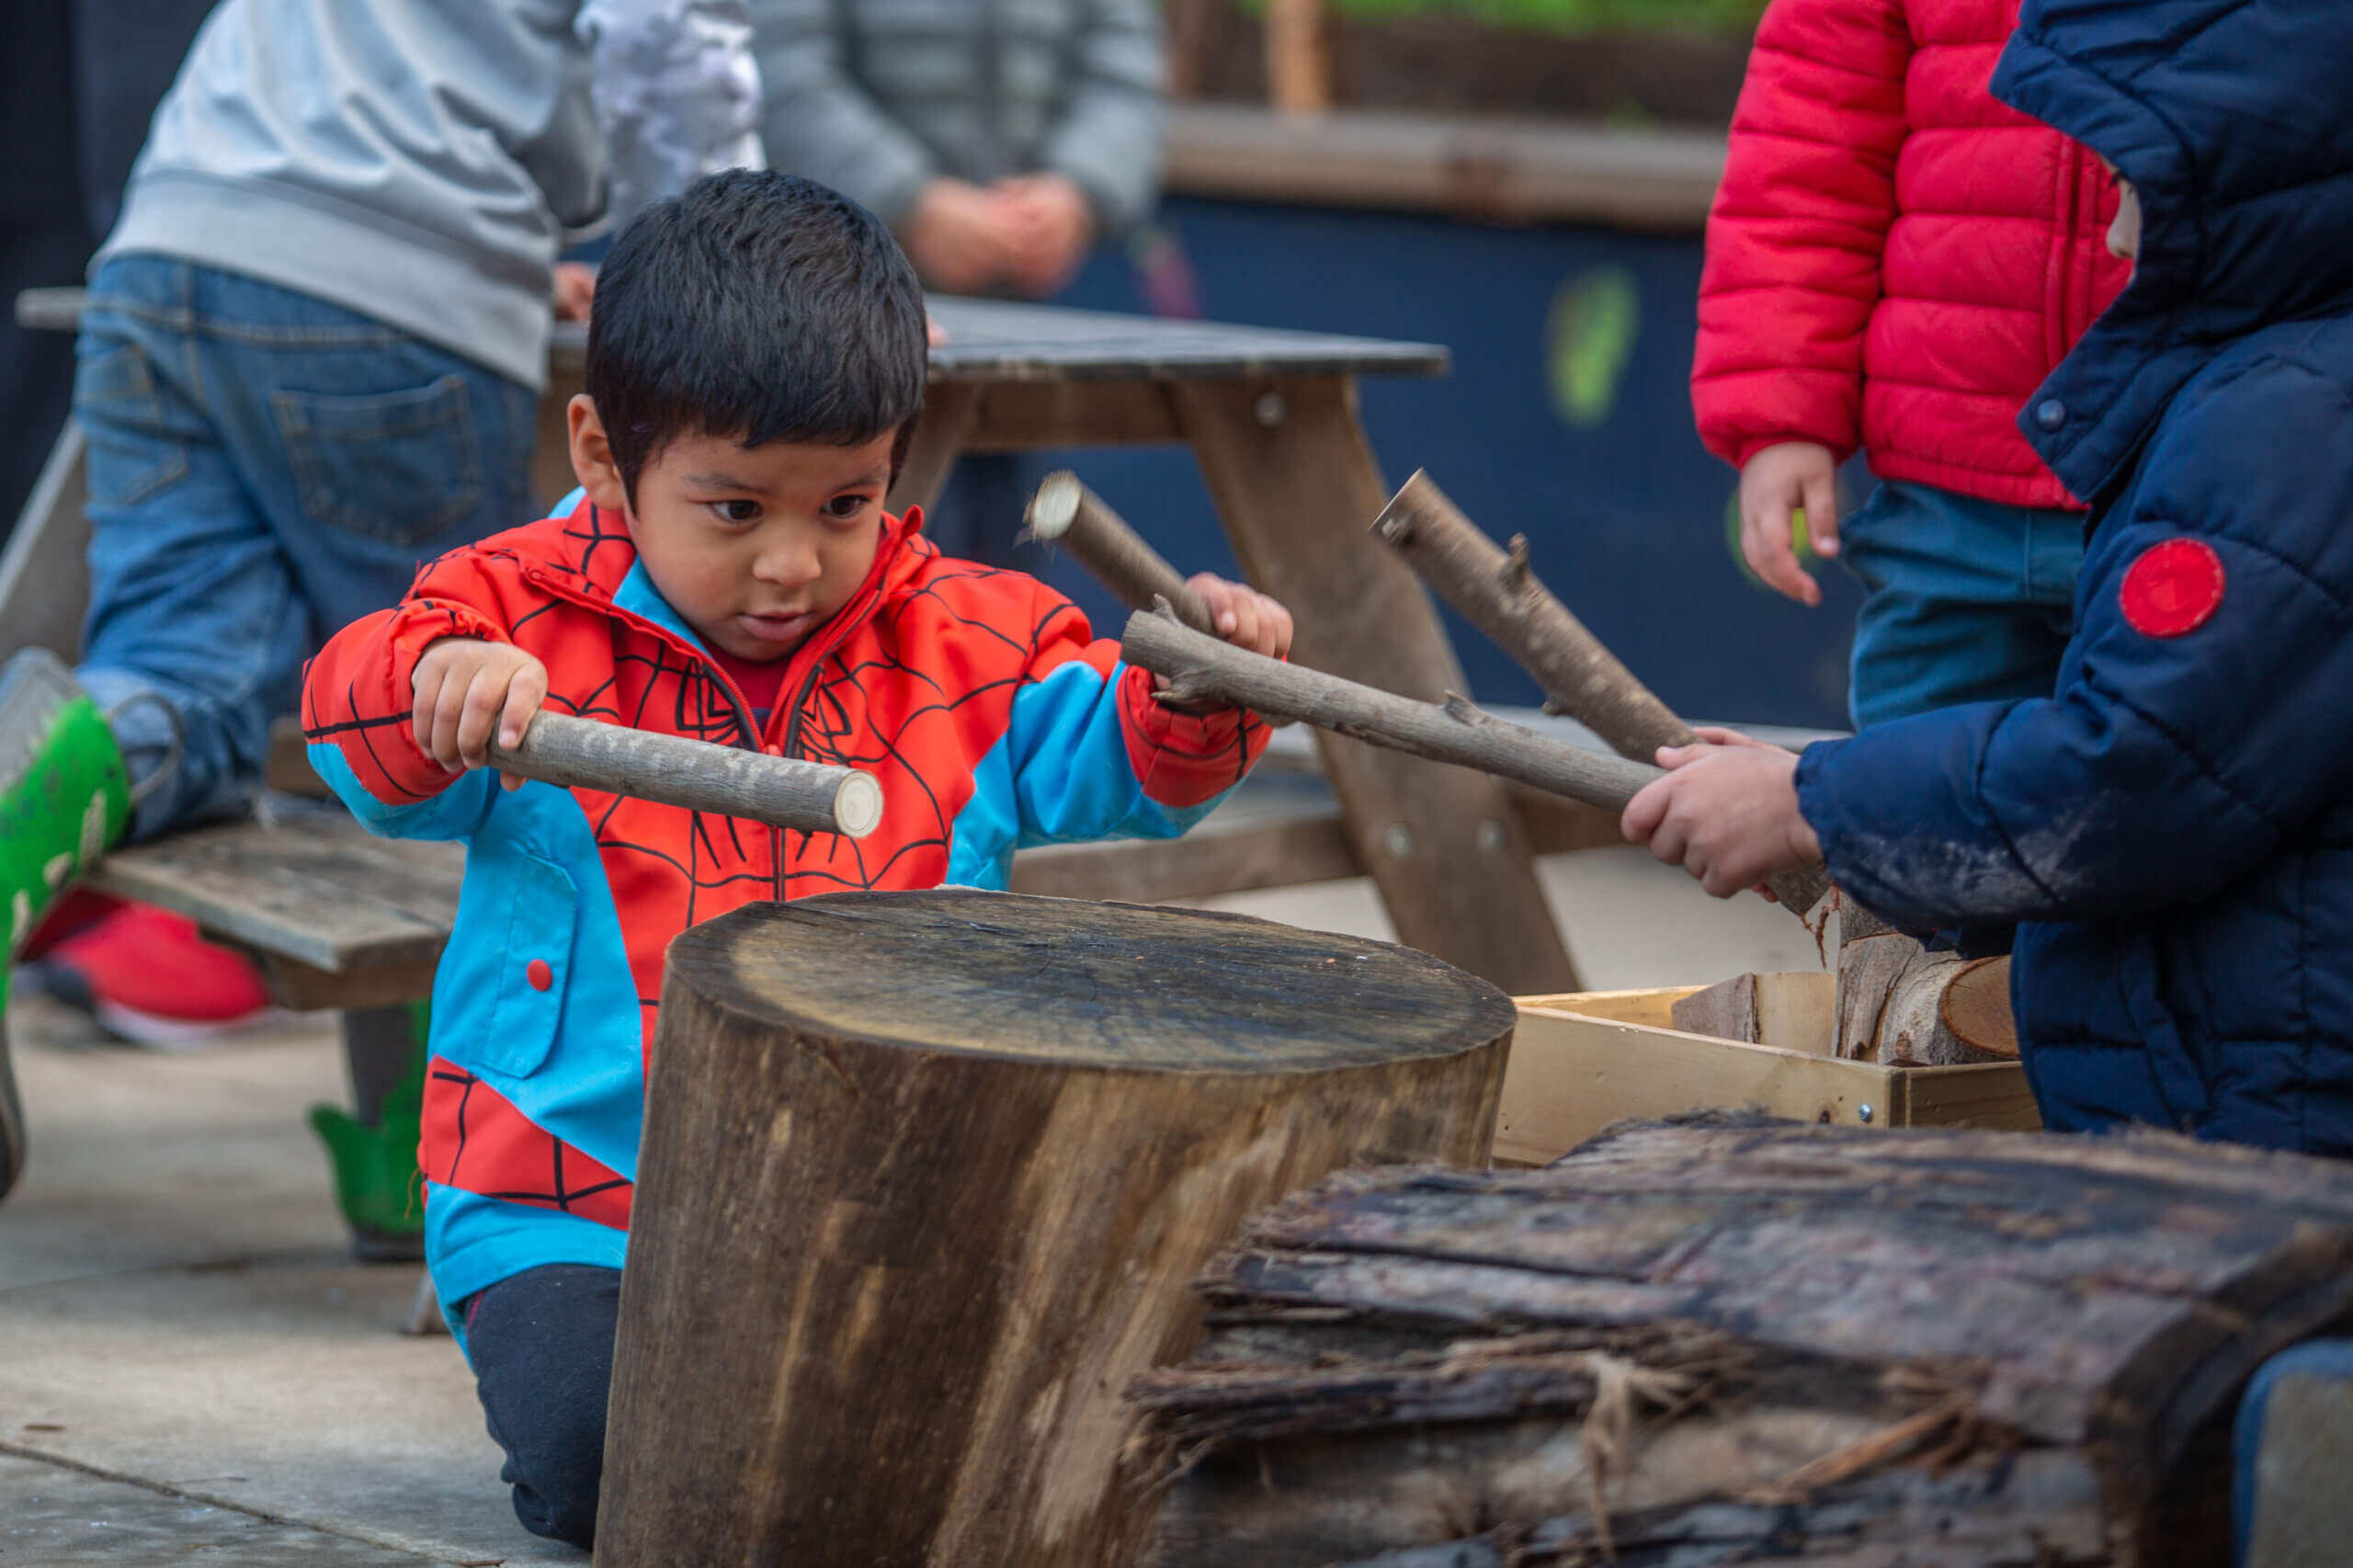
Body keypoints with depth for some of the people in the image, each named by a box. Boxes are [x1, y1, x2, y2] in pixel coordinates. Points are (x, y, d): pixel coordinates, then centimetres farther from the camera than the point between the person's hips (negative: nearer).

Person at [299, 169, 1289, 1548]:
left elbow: (1121, 758, 8)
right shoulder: (532, 619, -1)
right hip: (578, 1219, -2)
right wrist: (441, 680, -35)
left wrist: (1195, 698, -15)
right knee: (601, 1456, -27)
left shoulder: (969, 649, 6)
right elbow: (357, 732, -12)